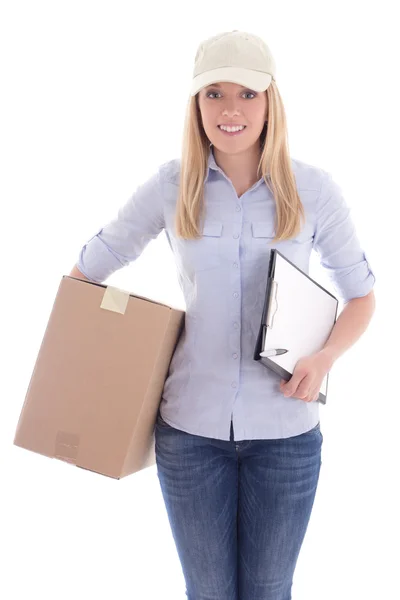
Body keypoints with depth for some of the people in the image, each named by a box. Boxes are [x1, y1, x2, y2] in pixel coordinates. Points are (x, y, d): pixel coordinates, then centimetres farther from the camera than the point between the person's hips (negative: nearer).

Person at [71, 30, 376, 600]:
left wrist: (325, 357, -12)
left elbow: (362, 296, 6)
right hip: (190, 425, 1)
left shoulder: (312, 189, -5)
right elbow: (88, 269, 8)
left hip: (285, 428, 0)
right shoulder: (172, 185, -3)